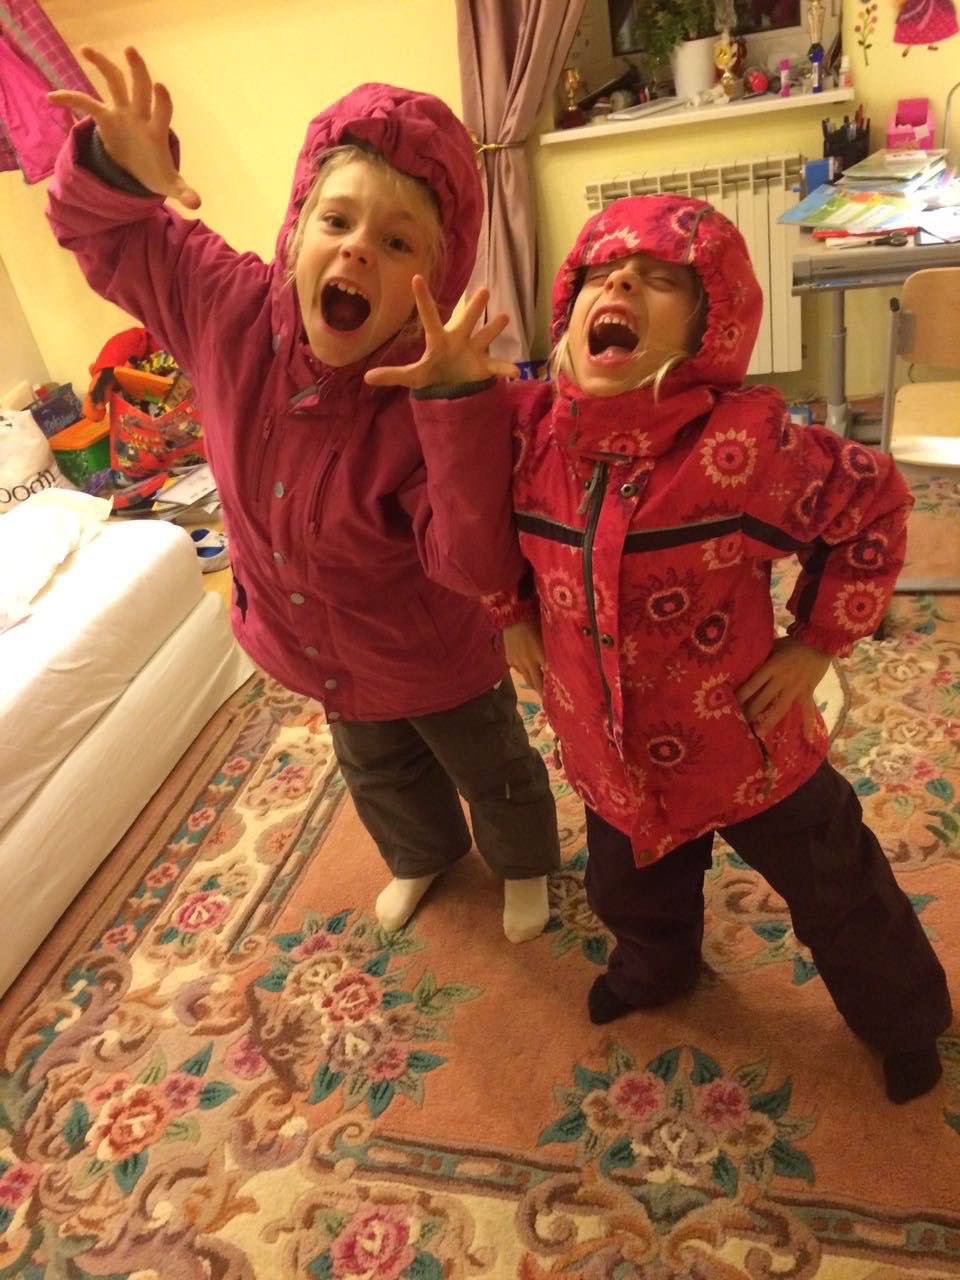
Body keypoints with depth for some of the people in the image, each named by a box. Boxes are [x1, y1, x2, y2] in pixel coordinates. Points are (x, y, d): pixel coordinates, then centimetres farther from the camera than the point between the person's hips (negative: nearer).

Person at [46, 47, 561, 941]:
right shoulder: (231, 308, -22)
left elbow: (474, 559, -42)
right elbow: (102, 234, -7)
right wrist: (113, 170, -31)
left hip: (437, 655, -5)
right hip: (319, 652, 6)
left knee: (492, 772, 26)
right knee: (379, 775, 34)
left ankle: (524, 865, 60)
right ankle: (423, 854, 67)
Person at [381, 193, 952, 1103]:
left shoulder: (743, 443, -27)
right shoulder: (530, 427, -15)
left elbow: (873, 506, -12)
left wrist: (818, 642, -11)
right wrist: (512, 616, -3)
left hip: (748, 746, -4)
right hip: (612, 753, 4)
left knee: (837, 897, 20)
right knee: (630, 891, 30)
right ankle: (657, 967, 67)